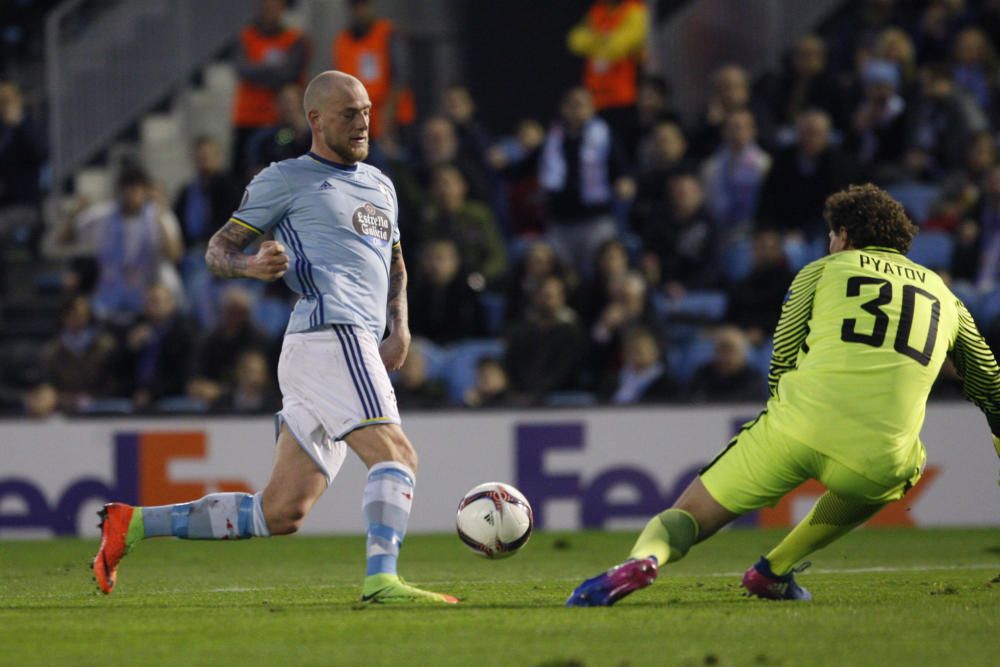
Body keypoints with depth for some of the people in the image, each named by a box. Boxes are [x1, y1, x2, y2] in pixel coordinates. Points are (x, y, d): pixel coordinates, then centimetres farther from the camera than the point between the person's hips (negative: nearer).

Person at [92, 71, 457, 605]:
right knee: (395, 454, -25)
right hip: (331, 335, -8)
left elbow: (395, 268, 36)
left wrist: (400, 330, 17)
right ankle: (381, 581, -37)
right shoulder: (285, 180, 6)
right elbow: (217, 250, 7)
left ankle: (133, 523, 11)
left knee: (281, 513, 4)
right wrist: (251, 266, -17)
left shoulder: (380, 187, 27)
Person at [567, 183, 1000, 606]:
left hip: (797, 427, -1)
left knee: (686, 517, 12)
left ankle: (644, 558, -24)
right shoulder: (943, 295, 25)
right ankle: (775, 571, 28)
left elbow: (781, 364, 17)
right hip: (878, 458, 1)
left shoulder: (820, 271, 18)